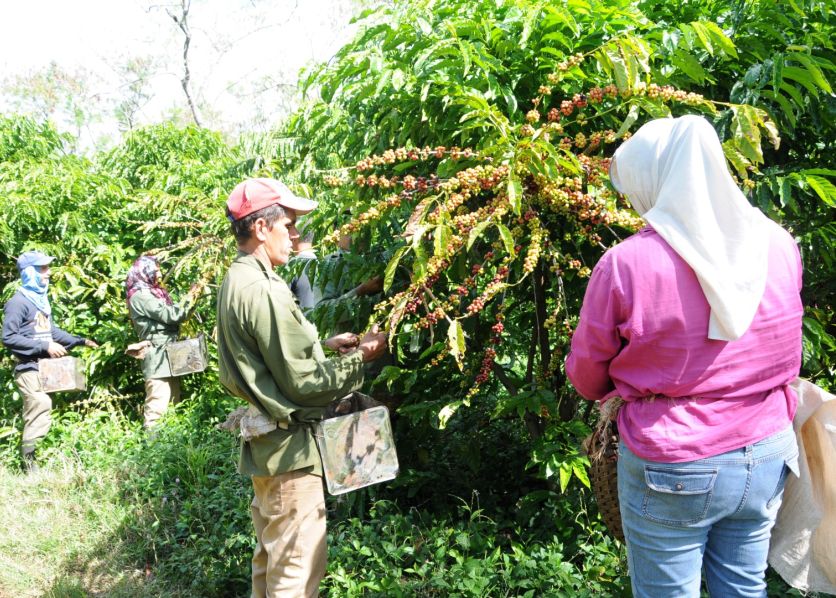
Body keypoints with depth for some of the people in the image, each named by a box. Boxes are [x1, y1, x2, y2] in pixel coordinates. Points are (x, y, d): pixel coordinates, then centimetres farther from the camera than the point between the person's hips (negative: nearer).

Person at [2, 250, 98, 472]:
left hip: (45, 367, 9)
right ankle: (29, 461, -11)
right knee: (40, 409, -17)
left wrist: (80, 341, 19)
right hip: (29, 368, -8)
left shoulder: (41, 299, 14)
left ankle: (28, 458, 20)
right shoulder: (18, 302, -12)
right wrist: (44, 346, -20)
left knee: (34, 416, 12)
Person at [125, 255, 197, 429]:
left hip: (168, 353, 10)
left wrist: (189, 300, 9)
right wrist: (188, 301, -3)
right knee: (158, 403, -13)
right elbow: (169, 315, -14)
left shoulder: (152, 292, 19)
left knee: (173, 400, 10)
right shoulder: (140, 296, -9)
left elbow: (174, 314, 20)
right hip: (158, 355, -10)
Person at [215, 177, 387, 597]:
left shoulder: (237, 281, 9)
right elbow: (302, 382, -20)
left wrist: (324, 345, 11)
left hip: (265, 442, 10)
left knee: (270, 556, 21)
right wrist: (360, 357, -9)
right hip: (289, 447, -10)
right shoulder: (264, 291, -22)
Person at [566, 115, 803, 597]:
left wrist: (623, 391, 12)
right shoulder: (779, 246, -6)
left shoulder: (625, 264, -20)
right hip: (767, 459, 5)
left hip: (672, 469, -4)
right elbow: (782, 357, 9)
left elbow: (586, 375, -9)